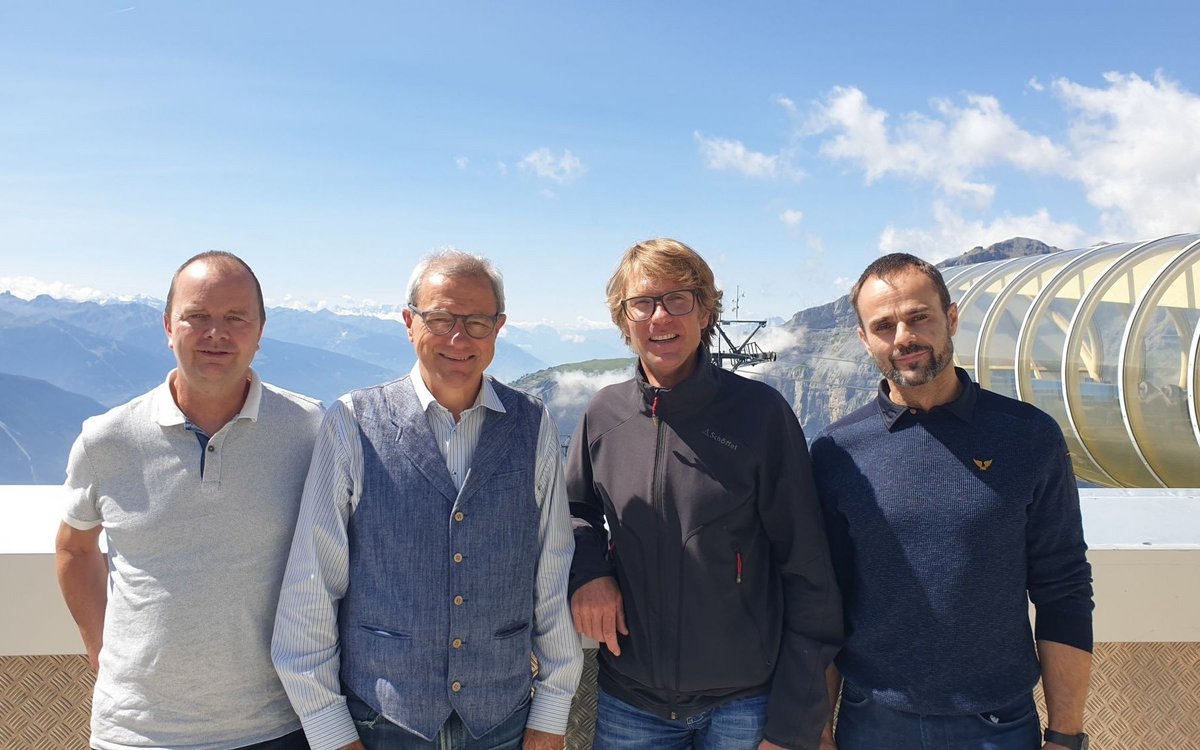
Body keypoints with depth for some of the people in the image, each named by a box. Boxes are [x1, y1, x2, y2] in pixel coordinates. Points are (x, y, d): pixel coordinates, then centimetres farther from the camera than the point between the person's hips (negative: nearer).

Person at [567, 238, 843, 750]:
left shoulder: (760, 412, -10)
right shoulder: (604, 415, -1)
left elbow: (808, 575, -8)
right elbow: (576, 509, 15)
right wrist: (588, 569, -7)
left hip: (745, 703, -2)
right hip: (628, 702, 3)